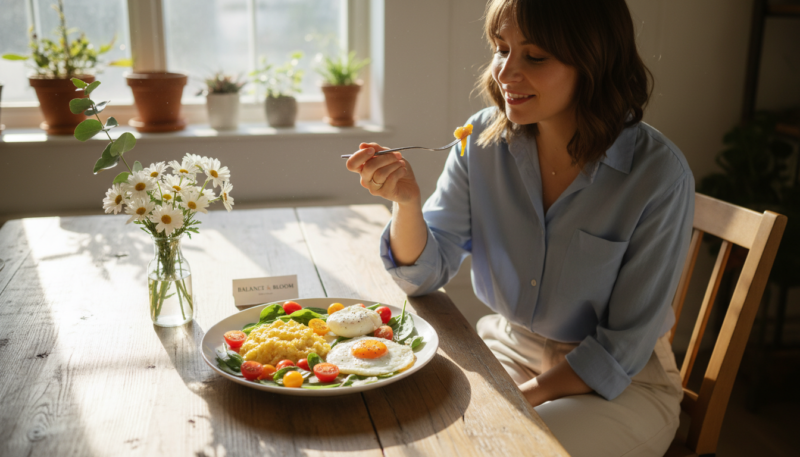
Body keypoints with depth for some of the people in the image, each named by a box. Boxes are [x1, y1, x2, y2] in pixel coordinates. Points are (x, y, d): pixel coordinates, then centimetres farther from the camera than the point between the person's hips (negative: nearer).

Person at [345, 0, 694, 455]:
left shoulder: (659, 174, -21)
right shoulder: (483, 139, -10)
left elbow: (623, 345, -15)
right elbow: (426, 273, -6)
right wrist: (406, 200, -25)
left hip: (621, 382, -3)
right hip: (507, 349, 4)